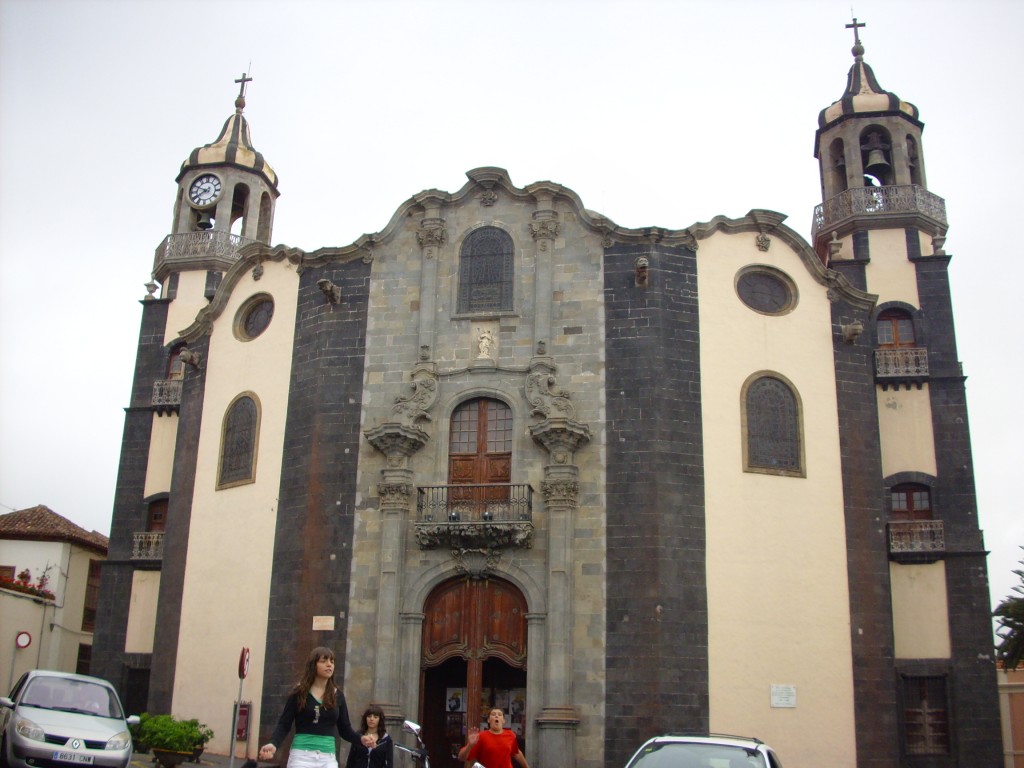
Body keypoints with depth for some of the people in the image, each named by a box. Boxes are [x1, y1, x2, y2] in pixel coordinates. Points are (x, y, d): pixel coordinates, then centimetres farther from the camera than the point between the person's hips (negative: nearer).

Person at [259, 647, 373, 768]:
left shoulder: (338, 695, 9)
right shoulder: (299, 692, 1)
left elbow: (345, 729, 11)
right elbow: (284, 724, -2)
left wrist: (361, 739, -9)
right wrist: (273, 744, -21)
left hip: (328, 757, 3)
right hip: (302, 755, -3)